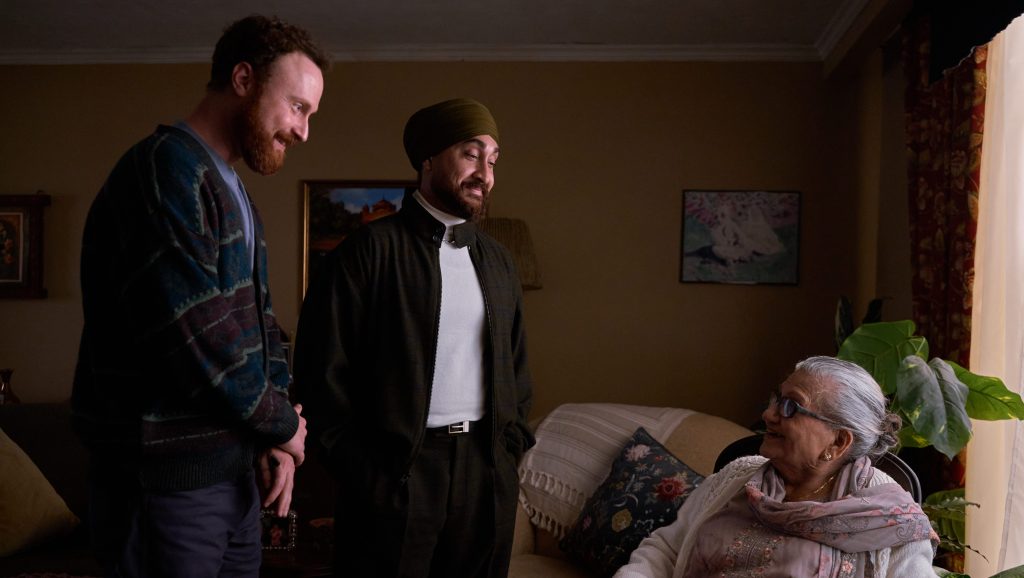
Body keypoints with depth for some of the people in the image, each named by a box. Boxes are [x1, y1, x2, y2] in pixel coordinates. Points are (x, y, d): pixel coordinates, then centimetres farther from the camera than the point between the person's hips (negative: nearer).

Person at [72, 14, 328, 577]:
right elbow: (195, 336, -25)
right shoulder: (164, 170, -17)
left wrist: (276, 430, 1)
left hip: (232, 465, 9)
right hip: (166, 476, -9)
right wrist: (280, 423, -10)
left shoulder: (230, 189, 15)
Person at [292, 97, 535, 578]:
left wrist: (510, 446, 7)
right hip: (396, 471, -5)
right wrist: (359, 469, -8)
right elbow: (323, 366, -8)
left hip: (487, 471, 5)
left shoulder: (497, 260, 12)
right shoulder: (370, 249, -6)